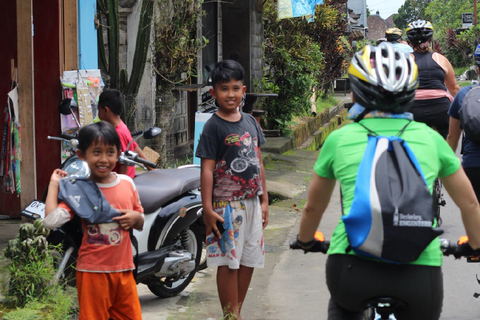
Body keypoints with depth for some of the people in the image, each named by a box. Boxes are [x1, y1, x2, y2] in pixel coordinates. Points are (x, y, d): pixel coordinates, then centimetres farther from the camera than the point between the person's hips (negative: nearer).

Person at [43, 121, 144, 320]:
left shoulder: (127, 183, 5)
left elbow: (141, 225, 17)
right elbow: (51, 221, -22)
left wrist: (136, 217, -7)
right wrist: (54, 184, -13)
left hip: (124, 270, 4)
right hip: (93, 272, -4)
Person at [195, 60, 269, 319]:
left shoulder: (250, 122, 10)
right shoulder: (213, 127, -8)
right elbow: (207, 168, -11)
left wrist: (264, 199, 13)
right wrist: (207, 208, -17)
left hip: (252, 203, 6)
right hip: (227, 204, -6)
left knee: (249, 261, 11)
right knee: (228, 263, -2)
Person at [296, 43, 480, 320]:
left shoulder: (339, 139, 12)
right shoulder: (430, 138, 12)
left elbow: (313, 207, 26)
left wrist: (305, 241, 46)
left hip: (353, 269, 1)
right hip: (420, 273, 0)